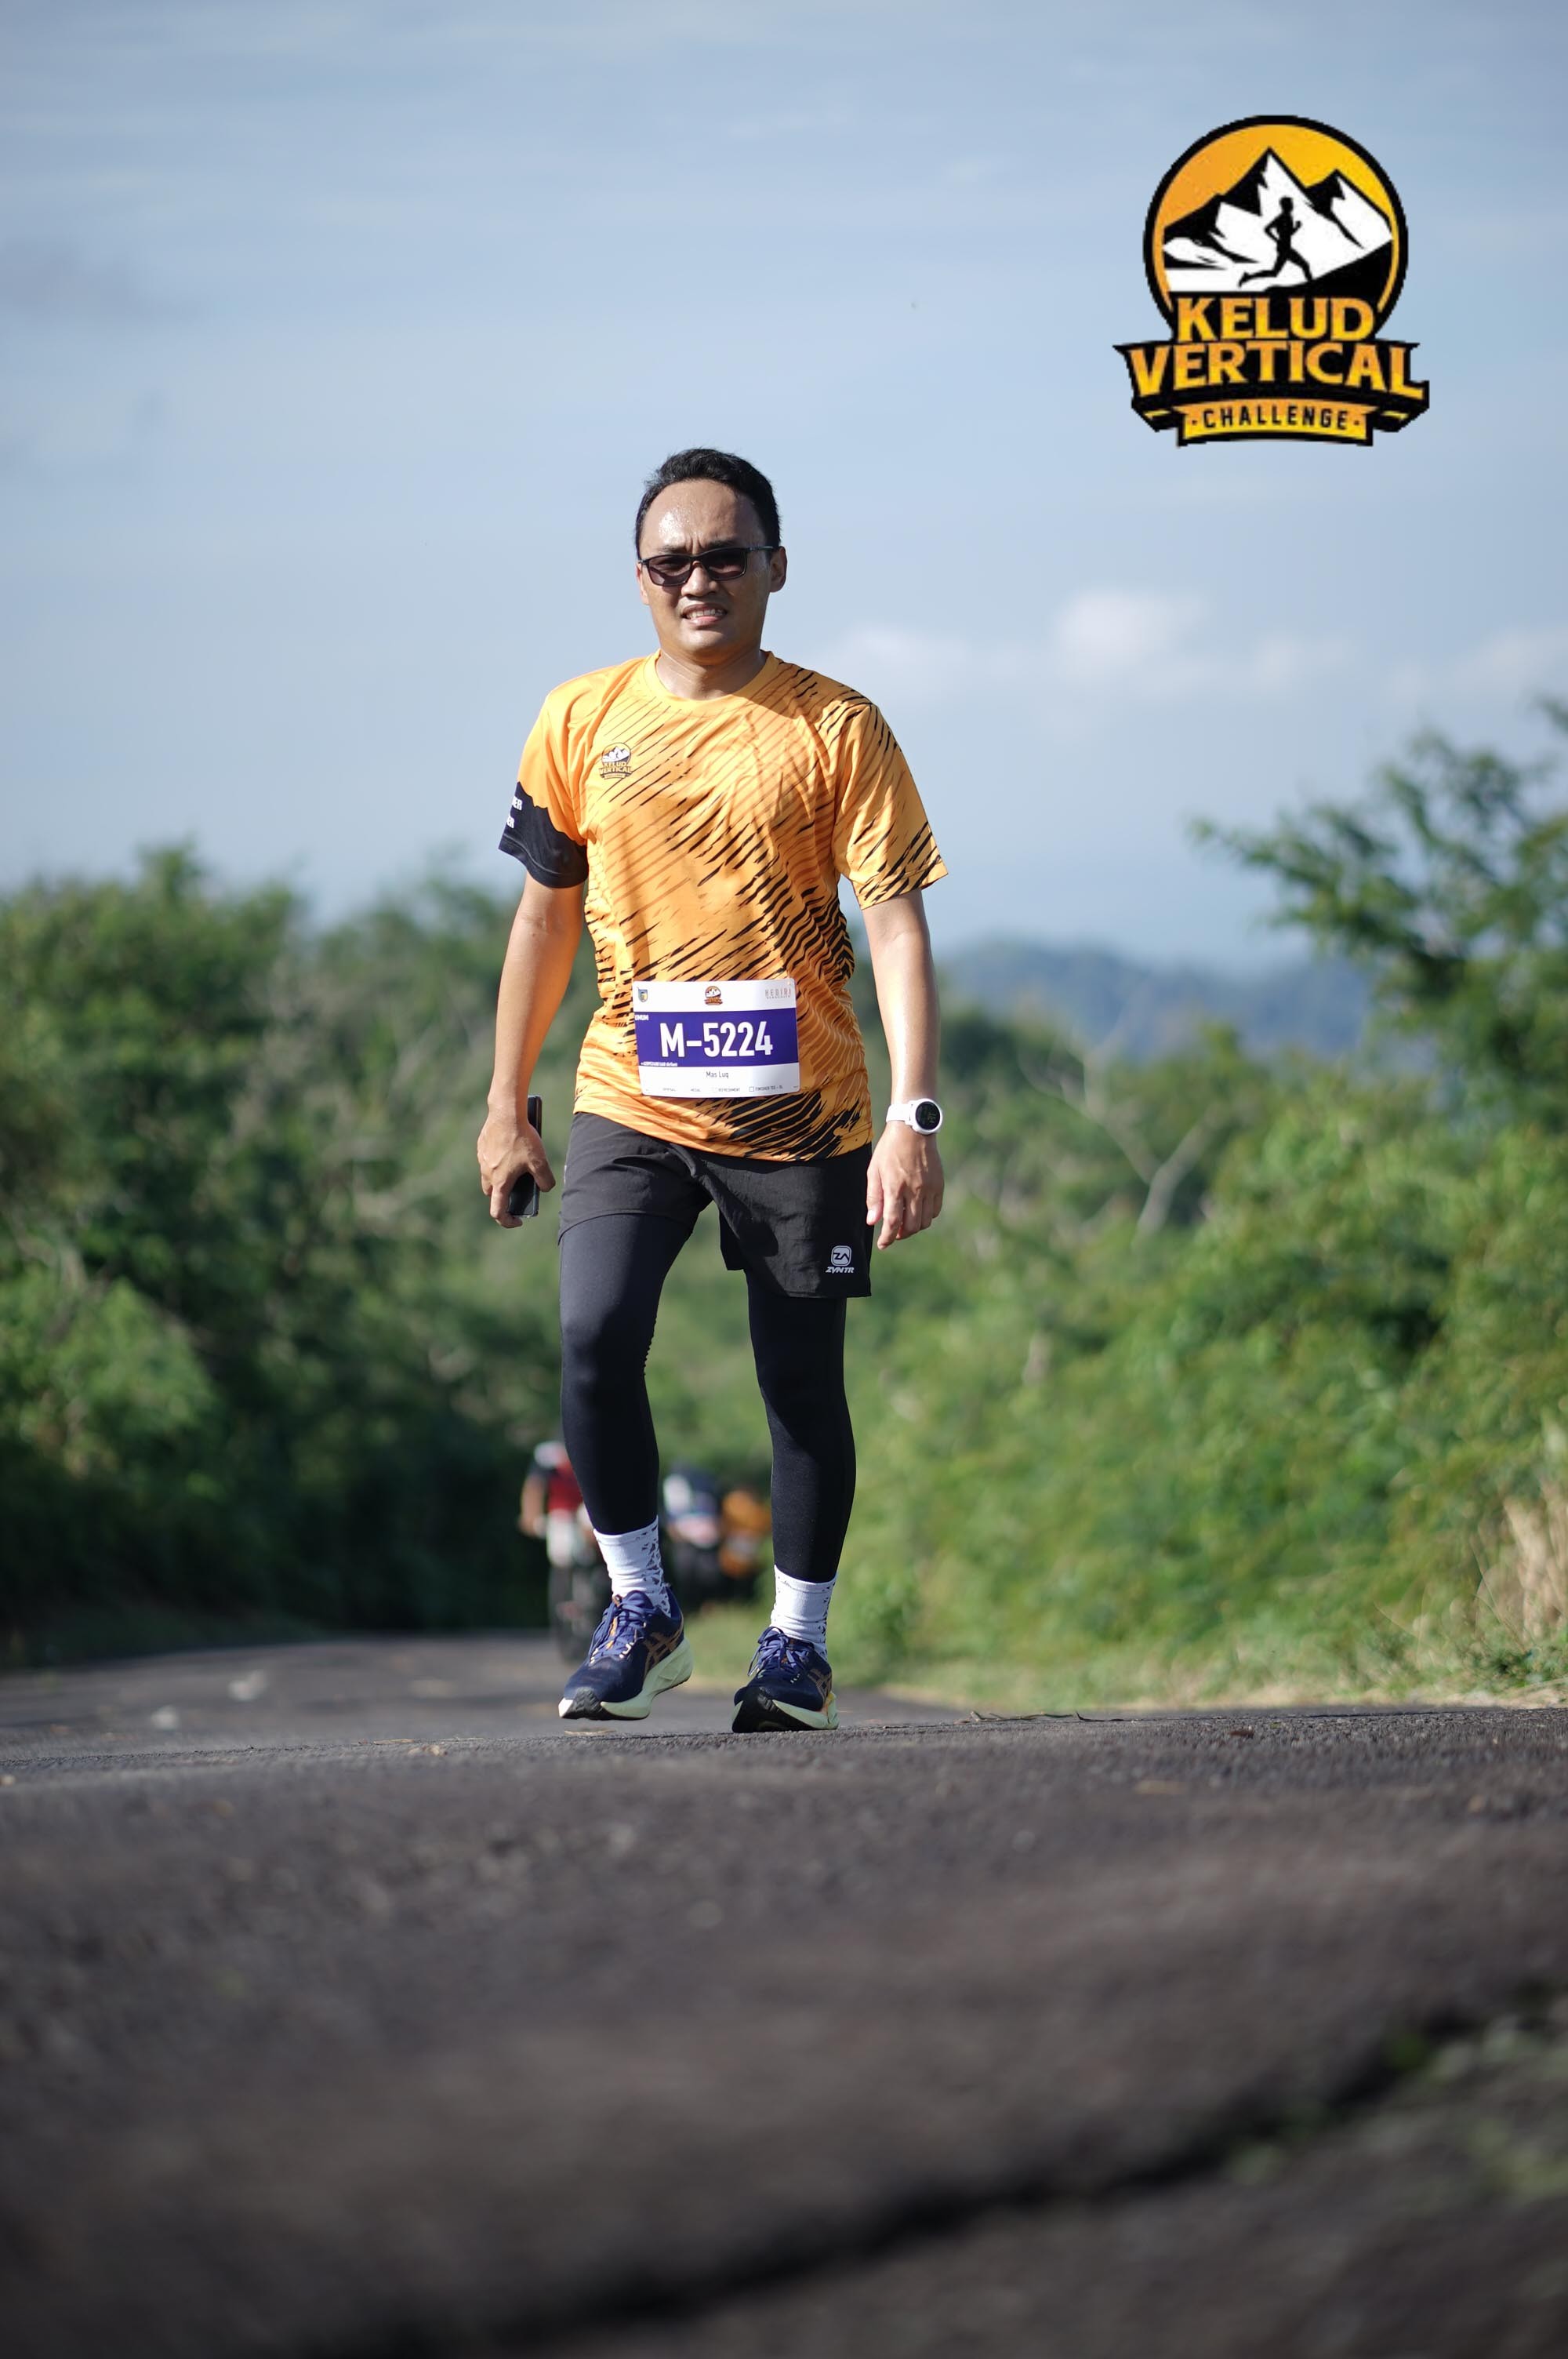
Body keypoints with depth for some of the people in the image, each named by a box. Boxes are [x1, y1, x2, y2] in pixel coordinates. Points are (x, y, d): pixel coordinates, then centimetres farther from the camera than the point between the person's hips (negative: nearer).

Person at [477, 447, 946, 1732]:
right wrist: (507, 1105, 12)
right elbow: (547, 914, 13)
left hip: (800, 1110, -1)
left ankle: (799, 1640, 19)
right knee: (595, 1338, -16)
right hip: (632, 1100, 1)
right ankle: (641, 1610, 0)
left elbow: (896, 921, -7)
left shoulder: (836, 729, -3)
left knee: (802, 1377, 4)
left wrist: (915, 1117, -15)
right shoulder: (583, 722, 5)